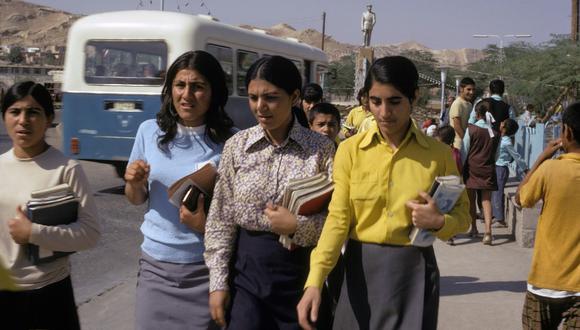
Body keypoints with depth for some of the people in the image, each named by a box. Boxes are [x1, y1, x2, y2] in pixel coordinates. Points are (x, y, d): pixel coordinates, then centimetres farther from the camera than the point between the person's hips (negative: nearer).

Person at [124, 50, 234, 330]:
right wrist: (133, 183, -9)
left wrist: (206, 225, -21)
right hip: (155, 263, 3)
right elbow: (136, 200, 12)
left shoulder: (227, 144, -10)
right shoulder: (149, 131, 1)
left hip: (205, 268, -3)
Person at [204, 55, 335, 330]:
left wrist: (298, 226, -18)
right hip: (248, 268, 1)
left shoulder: (321, 149, -5)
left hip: (302, 269, 0)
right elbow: (221, 219, 1)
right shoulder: (237, 146, -1)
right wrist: (218, 281, -2)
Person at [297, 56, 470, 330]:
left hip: (413, 272, 0)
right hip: (361, 270, 1)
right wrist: (314, 281, -20)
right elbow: (338, 218, -9)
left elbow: (462, 216, 7)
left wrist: (439, 222, -16)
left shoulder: (438, 153, -3)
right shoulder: (350, 150, -4)